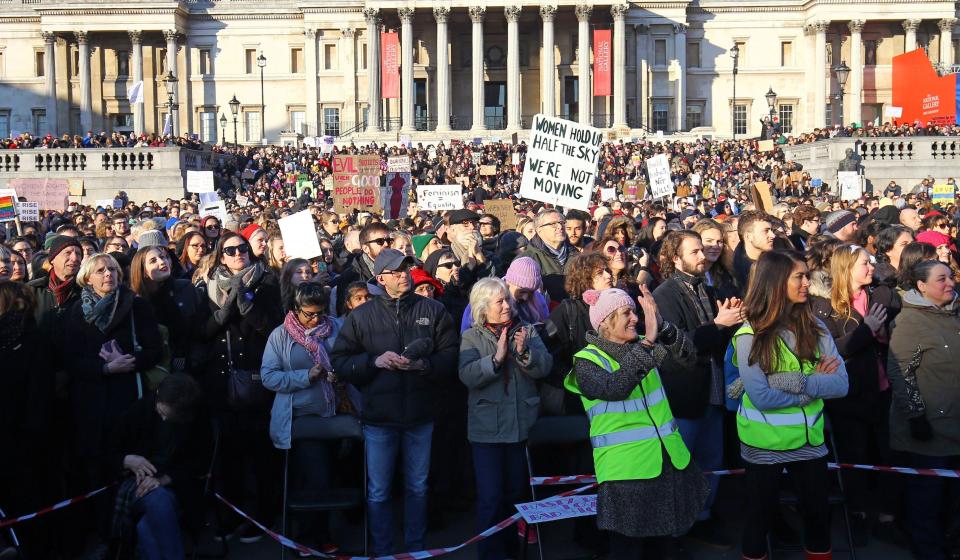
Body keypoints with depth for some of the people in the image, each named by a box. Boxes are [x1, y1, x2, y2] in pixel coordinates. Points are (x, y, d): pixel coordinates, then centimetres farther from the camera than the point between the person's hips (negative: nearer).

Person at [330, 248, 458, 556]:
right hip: (379, 417, -1)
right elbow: (339, 361, -1)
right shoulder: (361, 316, -1)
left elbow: (450, 353, 0)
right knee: (378, 492, 10)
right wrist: (375, 361, -15)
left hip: (420, 415, 1)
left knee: (417, 487, 16)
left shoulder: (433, 310, 1)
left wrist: (424, 365, -17)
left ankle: (416, 547, 34)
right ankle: (381, 550, 29)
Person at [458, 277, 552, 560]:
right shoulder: (472, 337, -2)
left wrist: (524, 353, -25)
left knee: (515, 492, 16)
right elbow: (468, 375, -16)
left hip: (521, 424, 3)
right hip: (487, 427, -3)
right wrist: (496, 358, -28)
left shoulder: (527, 330, 4)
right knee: (490, 497, -2)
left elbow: (544, 366, -8)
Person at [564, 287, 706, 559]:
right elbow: (615, 387, -29)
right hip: (626, 469, -6)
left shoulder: (641, 347, 8)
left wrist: (660, 325, -20)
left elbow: (685, 352, -4)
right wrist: (648, 342, -33)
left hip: (668, 460, 6)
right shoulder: (587, 361, -10)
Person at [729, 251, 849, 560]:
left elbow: (841, 383, -10)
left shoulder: (815, 326, -1)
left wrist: (795, 382, -24)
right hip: (765, 442, -4)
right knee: (760, 514, 14)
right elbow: (761, 397, -21)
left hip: (810, 438, 4)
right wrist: (815, 385, -13)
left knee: (818, 511, 17)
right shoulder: (750, 334, -14)